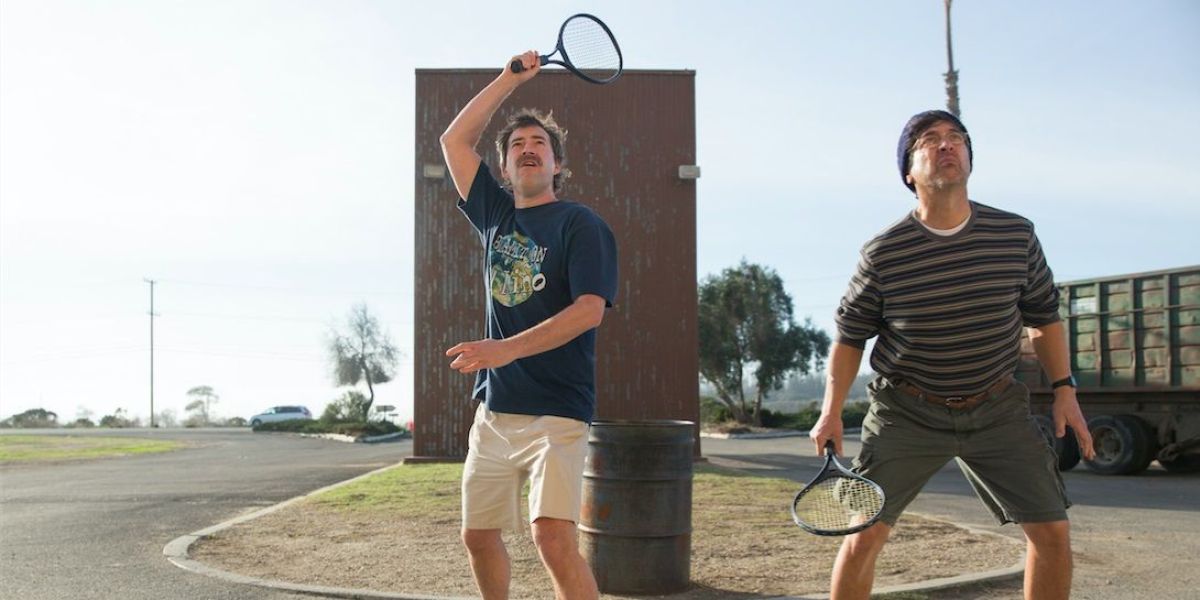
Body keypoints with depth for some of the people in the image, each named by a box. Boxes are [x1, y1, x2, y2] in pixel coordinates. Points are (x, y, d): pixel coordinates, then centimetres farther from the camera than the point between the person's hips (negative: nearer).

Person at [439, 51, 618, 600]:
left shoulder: (581, 225, -5)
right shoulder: (496, 215, 13)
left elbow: (590, 309, -17)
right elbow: (454, 140, 18)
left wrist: (508, 348, -27)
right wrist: (511, 79, 14)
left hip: (555, 411, -7)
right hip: (493, 410, 7)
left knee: (554, 539, -22)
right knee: (478, 535, 13)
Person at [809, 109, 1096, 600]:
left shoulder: (1016, 235, -6)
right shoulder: (882, 254, -12)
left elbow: (1043, 316, 8)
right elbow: (849, 335, -1)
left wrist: (1064, 389, 2)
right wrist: (832, 411, -9)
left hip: (996, 408, 2)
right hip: (907, 411, -2)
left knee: (1052, 530, -1)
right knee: (864, 536, -6)